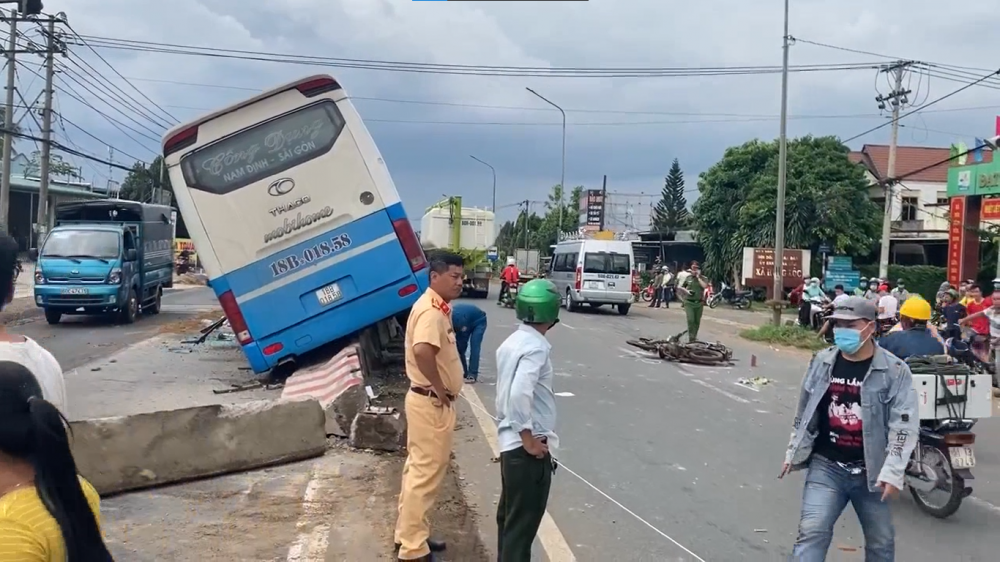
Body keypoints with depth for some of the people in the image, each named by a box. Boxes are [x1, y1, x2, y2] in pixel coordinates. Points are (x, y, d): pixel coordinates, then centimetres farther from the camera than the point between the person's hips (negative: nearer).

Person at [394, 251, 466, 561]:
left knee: (418, 469, 18)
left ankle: (410, 535, 29)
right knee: (426, 474, -3)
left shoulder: (435, 306, 11)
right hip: (432, 403, -11)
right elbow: (422, 351, -38)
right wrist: (440, 389, -25)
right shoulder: (432, 311, -21)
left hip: (428, 400, 11)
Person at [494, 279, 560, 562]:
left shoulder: (512, 342, 9)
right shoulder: (536, 347, -19)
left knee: (510, 514, 20)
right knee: (523, 521, 0)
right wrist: (530, 438, -21)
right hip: (528, 447, -9)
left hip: (509, 441, 9)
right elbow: (520, 394, -30)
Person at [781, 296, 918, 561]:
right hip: (826, 466, 1)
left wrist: (892, 472, -17)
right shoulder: (821, 362, 1)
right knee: (812, 532, -11)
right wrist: (793, 453, 13)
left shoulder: (894, 370, -9)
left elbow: (905, 425, -12)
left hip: (872, 472, -1)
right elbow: (804, 413, 11)